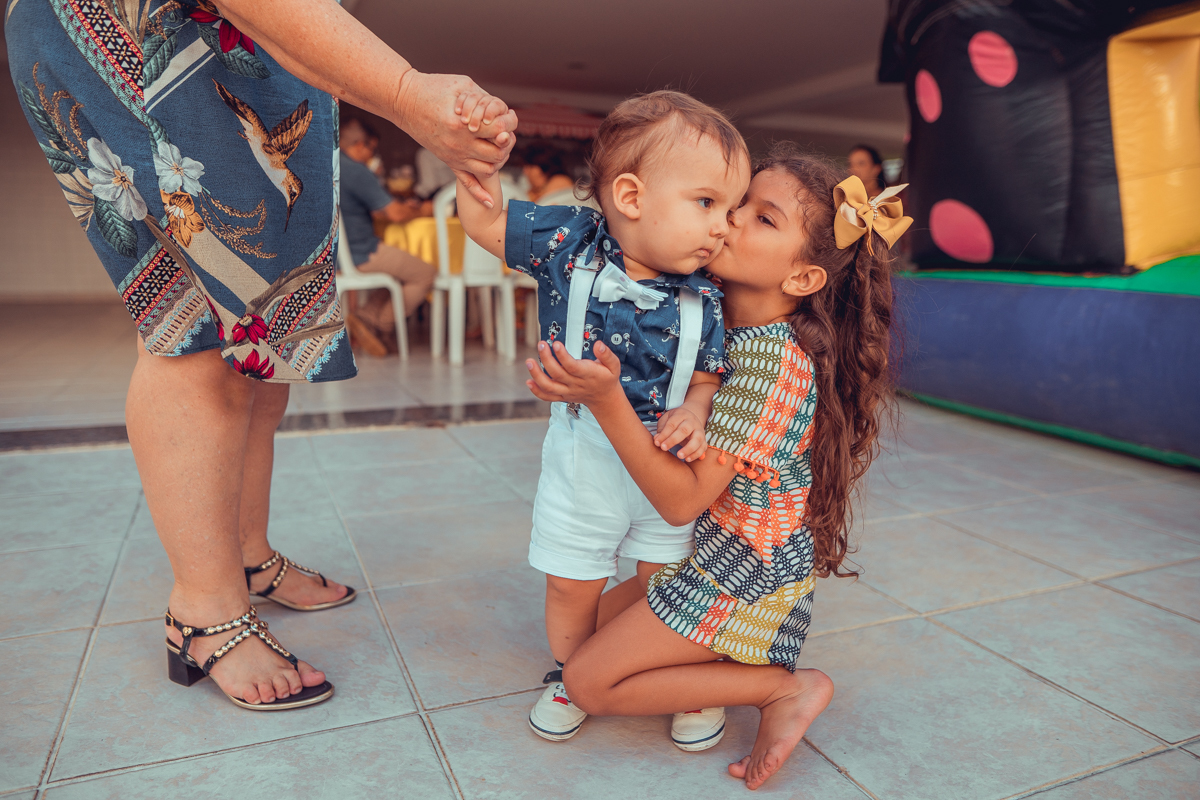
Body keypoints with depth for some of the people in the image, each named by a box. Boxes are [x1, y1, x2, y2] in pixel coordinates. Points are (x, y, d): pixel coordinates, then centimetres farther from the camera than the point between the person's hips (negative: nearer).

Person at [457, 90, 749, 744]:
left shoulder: (702, 301, -12)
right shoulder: (570, 242, -15)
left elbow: (705, 381, -4)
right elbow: (484, 220, -8)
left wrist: (692, 415, -25)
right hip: (583, 461, 0)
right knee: (573, 586, 15)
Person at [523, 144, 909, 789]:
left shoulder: (769, 358, -28)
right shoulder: (729, 325, -1)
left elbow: (682, 499, -28)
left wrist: (606, 399, -38)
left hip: (745, 567, -9)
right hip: (721, 549, 9)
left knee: (588, 681, -3)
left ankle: (784, 687, -2)